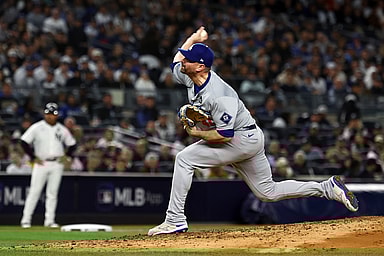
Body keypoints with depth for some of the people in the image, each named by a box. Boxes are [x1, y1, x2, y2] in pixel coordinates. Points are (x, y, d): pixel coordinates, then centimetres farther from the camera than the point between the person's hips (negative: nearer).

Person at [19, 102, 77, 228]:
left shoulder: (62, 129, 9)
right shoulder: (37, 127, -2)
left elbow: (72, 144, 19)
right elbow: (24, 142, -5)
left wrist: (66, 156, 5)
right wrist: (34, 157, -8)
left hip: (57, 165, 3)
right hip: (41, 163, -3)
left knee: (52, 193, 3)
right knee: (34, 191, -5)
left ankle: (50, 220, 7)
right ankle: (26, 220, -2)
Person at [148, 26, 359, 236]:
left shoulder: (219, 96, -30)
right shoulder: (190, 78, -4)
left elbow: (225, 135, -31)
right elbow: (176, 62, 20)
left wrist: (197, 133, -20)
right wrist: (193, 39, 16)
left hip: (244, 138, -10)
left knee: (185, 158, -16)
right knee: (268, 192, 15)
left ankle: (175, 220, -15)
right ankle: (327, 188, 17)